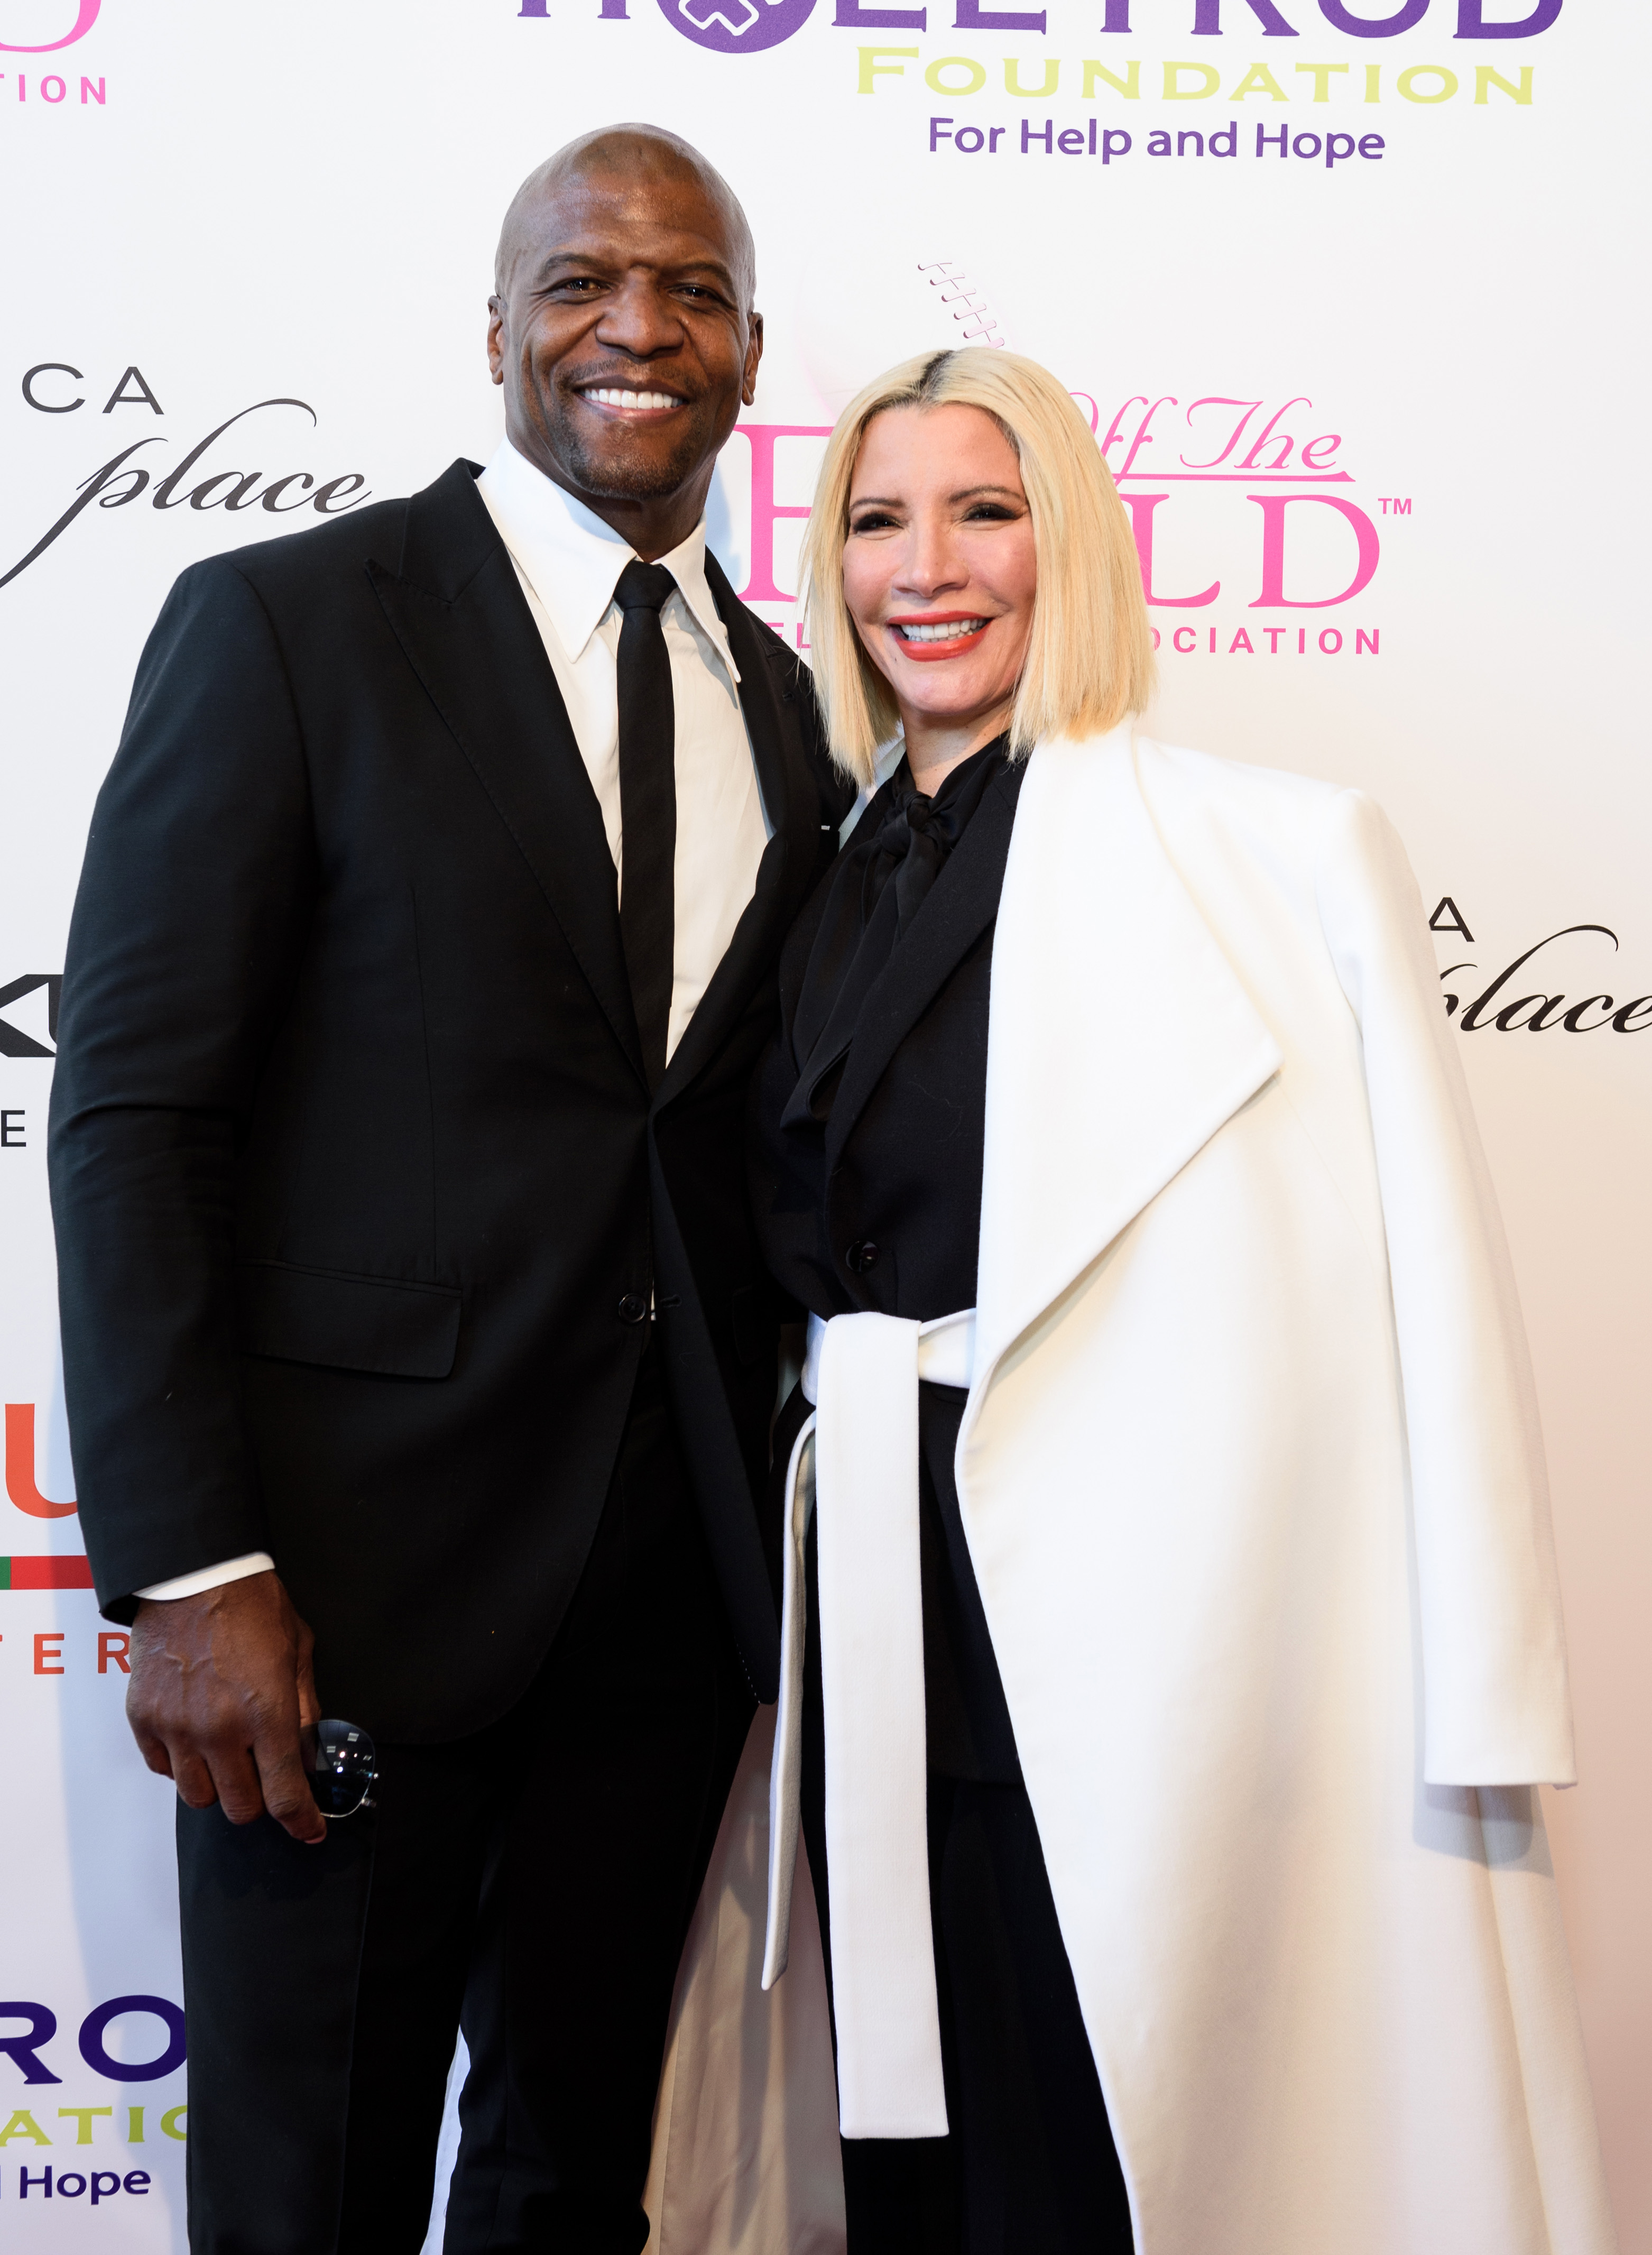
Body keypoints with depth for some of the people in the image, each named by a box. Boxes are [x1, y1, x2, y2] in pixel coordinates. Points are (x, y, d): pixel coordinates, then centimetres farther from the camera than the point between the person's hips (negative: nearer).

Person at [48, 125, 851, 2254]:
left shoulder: (779, 699, 11)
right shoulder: (284, 622, -6)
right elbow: (130, 1110, -10)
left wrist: (774, 1507, 8)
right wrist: (183, 1571, -16)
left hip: (674, 1573, 5)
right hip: (357, 1557, -5)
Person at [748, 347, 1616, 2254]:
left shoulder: (1281, 853, -6)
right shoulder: (833, 887, 11)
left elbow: (1431, 1295, -10)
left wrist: (1481, 1721, -13)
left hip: (1159, 1646, -5)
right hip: (887, 1646, 6)